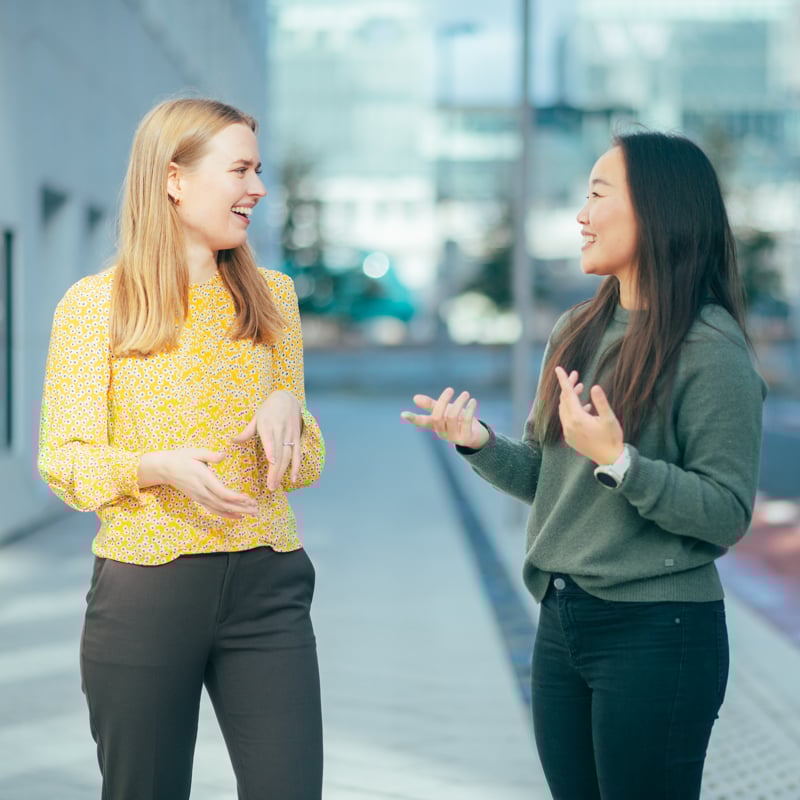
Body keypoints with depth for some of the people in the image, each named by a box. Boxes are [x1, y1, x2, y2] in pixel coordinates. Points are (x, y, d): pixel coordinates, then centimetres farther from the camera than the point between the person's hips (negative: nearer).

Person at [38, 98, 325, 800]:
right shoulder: (94, 304, -2)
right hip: (144, 586, -2)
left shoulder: (272, 296, 10)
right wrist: (159, 466, -20)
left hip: (266, 584, 3)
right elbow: (62, 461, -2)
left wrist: (287, 407, -7)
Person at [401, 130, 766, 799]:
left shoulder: (712, 349, -13)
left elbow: (728, 512, -17)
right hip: (561, 621, 7)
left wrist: (616, 460, -25)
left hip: (657, 633, -7)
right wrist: (480, 444, -3)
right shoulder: (578, 332, 8)